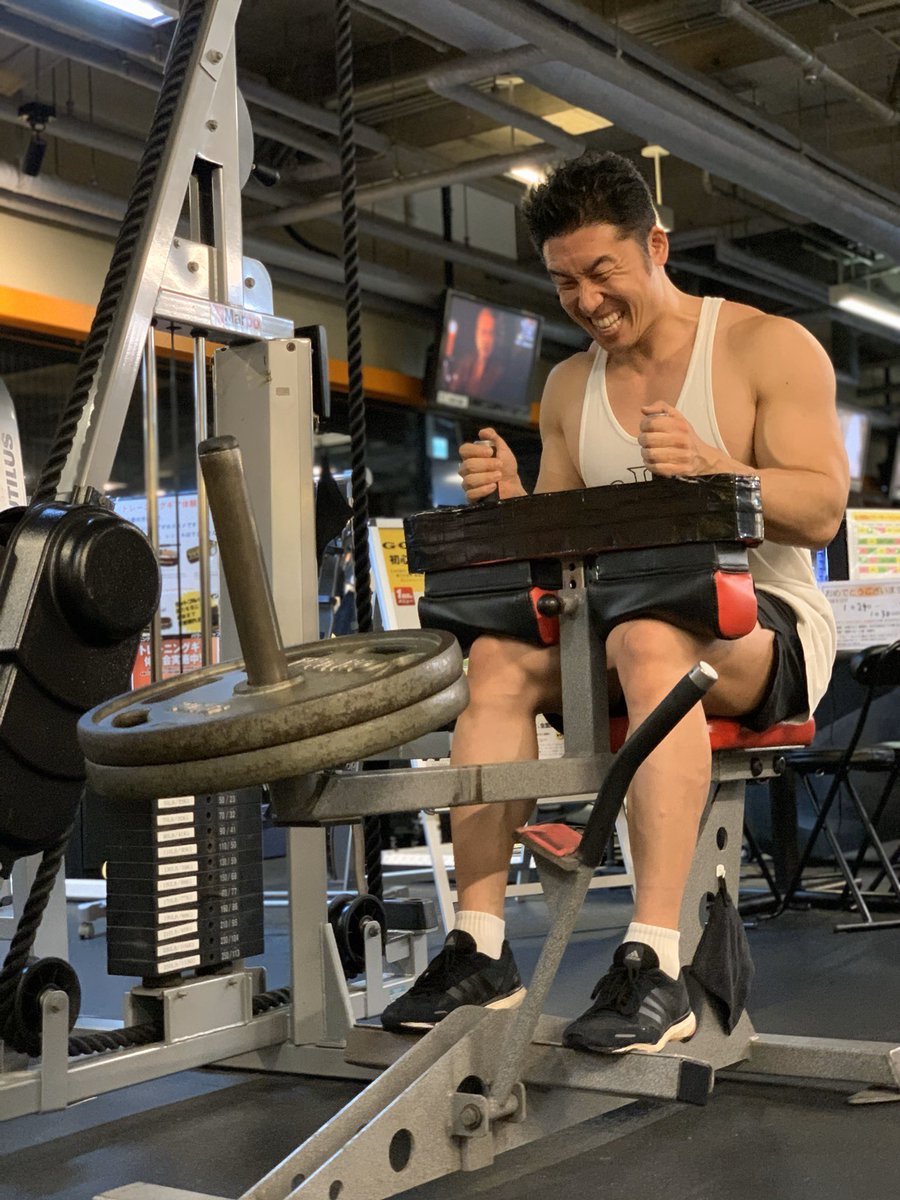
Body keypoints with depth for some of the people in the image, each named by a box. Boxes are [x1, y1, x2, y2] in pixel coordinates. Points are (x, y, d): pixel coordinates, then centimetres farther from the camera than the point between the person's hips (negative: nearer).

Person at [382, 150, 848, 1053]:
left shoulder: (769, 346, -2)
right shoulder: (569, 386, 14)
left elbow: (822, 511, -11)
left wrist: (712, 466, -29)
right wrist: (512, 503, -10)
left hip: (765, 624, -5)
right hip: (620, 620, 5)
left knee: (652, 639, -38)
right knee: (499, 658, -23)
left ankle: (655, 964, -39)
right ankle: (480, 948, -23)